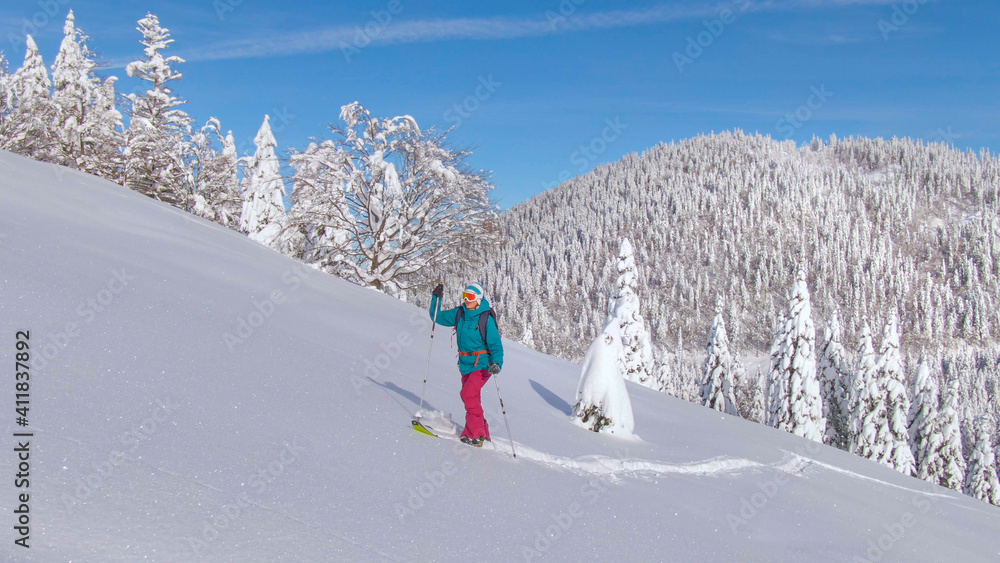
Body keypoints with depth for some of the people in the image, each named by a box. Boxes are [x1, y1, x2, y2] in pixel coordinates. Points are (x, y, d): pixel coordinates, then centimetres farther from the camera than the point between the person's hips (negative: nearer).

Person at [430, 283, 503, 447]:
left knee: (468, 395, -21)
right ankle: (482, 433, 25)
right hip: (466, 365, 7)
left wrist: (496, 363, -29)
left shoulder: (486, 319, -14)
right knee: (473, 400, 12)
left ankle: (476, 434, -14)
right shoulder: (459, 314, 3)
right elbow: (438, 317, 12)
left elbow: (496, 344, -14)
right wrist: (436, 298, -1)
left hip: (482, 365, -7)